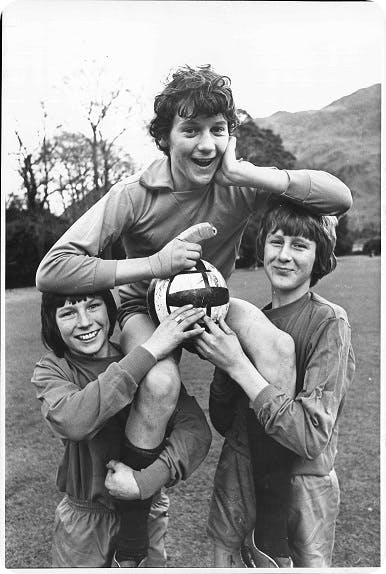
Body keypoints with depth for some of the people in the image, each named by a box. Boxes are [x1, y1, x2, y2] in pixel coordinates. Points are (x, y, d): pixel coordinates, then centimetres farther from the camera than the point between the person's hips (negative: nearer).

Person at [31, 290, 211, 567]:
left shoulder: (146, 364, -9)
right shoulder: (50, 371, -11)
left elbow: (196, 429, -17)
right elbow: (73, 422, -32)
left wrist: (148, 479, -32)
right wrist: (149, 351, -35)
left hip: (143, 512, 1)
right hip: (85, 521, -1)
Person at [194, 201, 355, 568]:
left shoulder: (329, 323, -15)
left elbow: (312, 437, -23)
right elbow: (224, 423, 1)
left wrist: (238, 365, -24)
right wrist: (221, 363, -15)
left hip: (301, 485, -4)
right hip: (238, 478, 4)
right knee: (226, 558, 17)